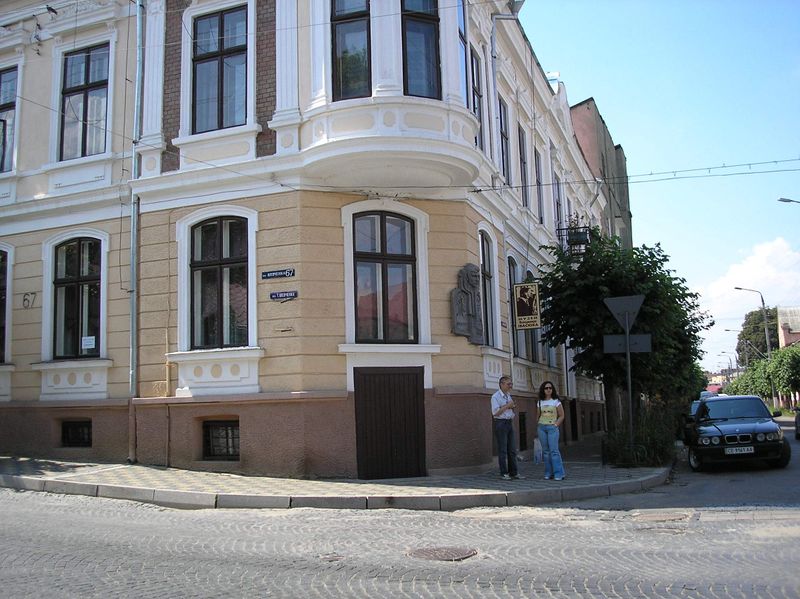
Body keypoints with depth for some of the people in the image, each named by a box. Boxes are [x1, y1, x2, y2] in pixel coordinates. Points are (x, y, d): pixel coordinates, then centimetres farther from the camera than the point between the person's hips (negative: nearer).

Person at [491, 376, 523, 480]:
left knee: (512, 449, 8)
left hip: (509, 423, 8)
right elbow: (495, 412, -18)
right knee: (502, 450, -4)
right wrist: (507, 405, -17)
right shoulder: (495, 396, -10)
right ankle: (504, 473, 1)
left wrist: (512, 407, 3)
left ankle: (513, 472, 14)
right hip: (500, 423, -8)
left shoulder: (508, 395, 14)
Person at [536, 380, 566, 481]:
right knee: (546, 451, 4)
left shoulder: (556, 401, 1)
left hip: (552, 427, -4)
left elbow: (561, 416, 3)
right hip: (542, 427, 4)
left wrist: (556, 424, -7)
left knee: (554, 450, -11)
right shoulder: (540, 402, 10)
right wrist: (539, 424, 7)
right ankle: (549, 473, 10)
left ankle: (559, 473, -8)